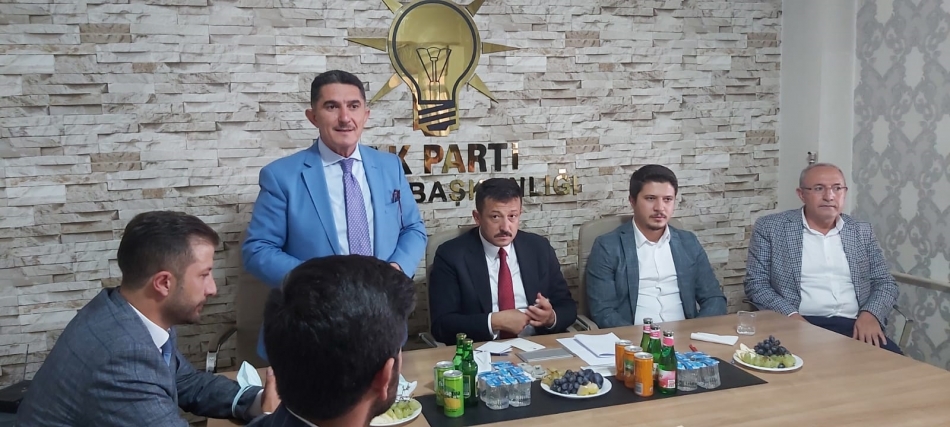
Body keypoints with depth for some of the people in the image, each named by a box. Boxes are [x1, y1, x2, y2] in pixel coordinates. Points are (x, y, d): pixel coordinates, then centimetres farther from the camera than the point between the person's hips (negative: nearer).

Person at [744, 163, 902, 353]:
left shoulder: (862, 231, 15)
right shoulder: (770, 227, 3)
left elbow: (885, 283, 15)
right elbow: (756, 283, 0)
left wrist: (870, 314, -7)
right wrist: (791, 315, -16)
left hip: (854, 326, 4)